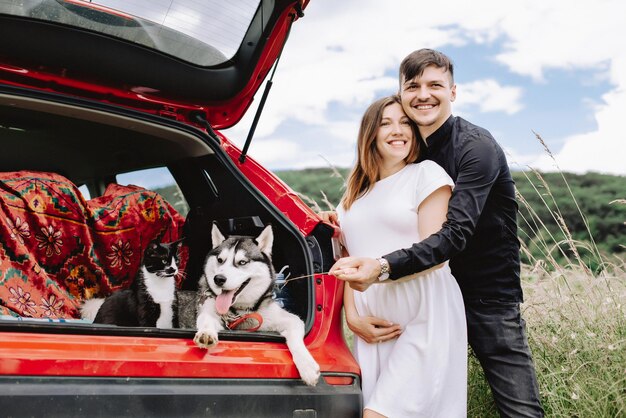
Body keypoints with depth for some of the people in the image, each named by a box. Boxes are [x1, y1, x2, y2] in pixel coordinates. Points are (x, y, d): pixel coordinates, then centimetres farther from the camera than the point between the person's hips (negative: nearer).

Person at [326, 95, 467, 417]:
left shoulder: (426, 174, 1)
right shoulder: (354, 197, 19)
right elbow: (350, 263, 15)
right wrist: (353, 317, 0)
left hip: (424, 321, -5)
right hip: (372, 328, 6)